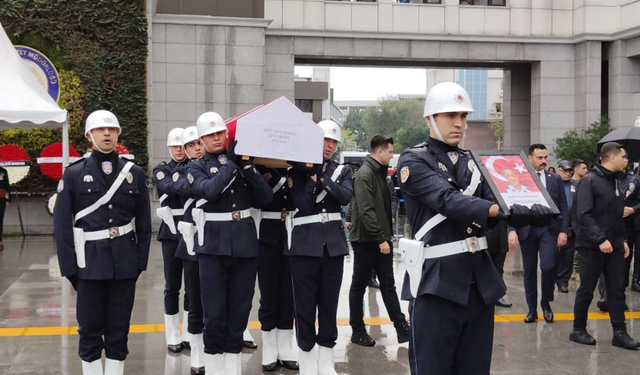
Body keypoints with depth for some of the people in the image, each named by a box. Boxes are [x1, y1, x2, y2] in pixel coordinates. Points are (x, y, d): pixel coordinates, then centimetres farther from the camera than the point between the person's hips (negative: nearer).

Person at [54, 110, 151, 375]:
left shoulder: (135, 173, 5)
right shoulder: (74, 174, 0)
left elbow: (144, 222, 7)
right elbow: (62, 225, -2)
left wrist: (141, 260, 1)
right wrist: (69, 267, -7)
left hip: (125, 263, 2)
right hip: (91, 262, -1)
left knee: (119, 330, 8)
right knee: (90, 330, 7)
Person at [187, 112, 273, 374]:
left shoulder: (243, 163, 11)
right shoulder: (196, 168, 3)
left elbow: (266, 198, 0)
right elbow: (209, 190, -20)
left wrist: (246, 166, -9)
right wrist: (231, 163, -16)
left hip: (245, 244, 3)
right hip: (213, 246, -3)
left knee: (239, 310, 8)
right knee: (214, 313, -2)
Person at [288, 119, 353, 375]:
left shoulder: (342, 171, 11)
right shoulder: (298, 170, 2)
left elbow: (346, 197, -9)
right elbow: (302, 204, -11)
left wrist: (322, 178, -15)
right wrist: (312, 177, -15)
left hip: (334, 244, 3)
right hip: (305, 244, -3)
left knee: (329, 304, 8)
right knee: (305, 305, 1)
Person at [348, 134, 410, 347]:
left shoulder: (380, 172, 12)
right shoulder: (364, 174, -15)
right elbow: (366, 211, -22)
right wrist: (380, 239, -22)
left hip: (381, 239, 8)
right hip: (365, 240, -8)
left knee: (388, 285, 8)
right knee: (359, 286, 5)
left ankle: (402, 329, 9)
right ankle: (357, 331, 14)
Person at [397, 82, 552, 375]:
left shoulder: (473, 162, 15)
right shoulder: (413, 161, -5)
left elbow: (492, 202, 4)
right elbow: (447, 200, -21)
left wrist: (527, 212, -19)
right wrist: (500, 210, -35)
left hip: (480, 280, 6)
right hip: (437, 281, -6)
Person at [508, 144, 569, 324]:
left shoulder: (555, 179, 7)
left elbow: (563, 206, 7)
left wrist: (563, 230, -3)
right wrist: (512, 230, -13)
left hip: (549, 228, 0)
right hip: (526, 229, 0)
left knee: (548, 266, -15)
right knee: (529, 271, 5)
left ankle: (546, 303, 9)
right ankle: (532, 309, 17)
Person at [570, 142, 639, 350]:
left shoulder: (616, 181, 12)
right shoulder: (589, 181, -12)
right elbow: (583, 215, -20)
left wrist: (622, 240, 11)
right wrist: (600, 239, -24)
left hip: (614, 246, 7)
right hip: (592, 246, -7)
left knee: (617, 289, 5)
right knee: (587, 289, 2)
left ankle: (619, 333, 10)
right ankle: (578, 330, 15)